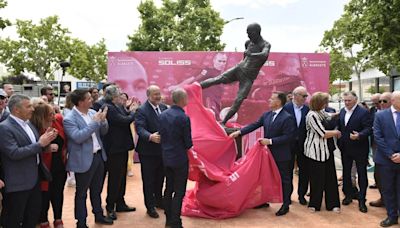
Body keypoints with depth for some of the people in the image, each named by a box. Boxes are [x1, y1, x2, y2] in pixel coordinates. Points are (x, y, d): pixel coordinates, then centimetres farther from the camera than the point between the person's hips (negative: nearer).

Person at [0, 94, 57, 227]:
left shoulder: (28, 124, 10)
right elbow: (14, 153, -26)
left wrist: (45, 140, -5)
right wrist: (40, 144, -23)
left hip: (34, 178, 8)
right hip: (18, 182, -8)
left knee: (34, 215, 21)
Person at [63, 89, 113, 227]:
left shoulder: (92, 112, 3)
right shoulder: (69, 119, -16)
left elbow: (103, 132, 9)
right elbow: (78, 138, -26)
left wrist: (103, 120, -12)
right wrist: (94, 122, -25)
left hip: (98, 155, 6)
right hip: (84, 160, -6)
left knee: (97, 189, 22)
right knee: (81, 193, 10)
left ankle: (99, 215, 38)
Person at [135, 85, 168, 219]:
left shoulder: (164, 107, 7)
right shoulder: (142, 110, -14)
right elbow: (140, 128, -25)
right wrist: (150, 136, -43)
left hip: (162, 149, 6)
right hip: (148, 151, -6)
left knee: (160, 177, 20)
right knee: (148, 180, 7)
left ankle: (158, 200, 40)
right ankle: (150, 206, 21)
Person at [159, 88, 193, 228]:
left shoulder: (163, 115, -1)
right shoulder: (184, 118, -18)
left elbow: (161, 135, 5)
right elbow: (189, 143, -13)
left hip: (166, 157, 7)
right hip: (180, 159, -6)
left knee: (169, 189, 16)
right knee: (179, 191, 3)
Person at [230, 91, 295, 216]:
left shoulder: (287, 118, -18)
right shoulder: (266, 115, 4)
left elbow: (288, 137, -21)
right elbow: (254, 125, 3)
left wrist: (270, 141, -23)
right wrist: (239, 132, -6)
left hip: (281, 155, -7)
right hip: (268, 153, 7)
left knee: (283, 179, 8)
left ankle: (285, 205, 21)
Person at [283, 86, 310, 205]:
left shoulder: (307, 109, 0)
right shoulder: (286, 107, -8)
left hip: (303, 144, 2)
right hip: (289, 143, -2)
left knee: (304, 170, 9)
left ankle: (302, 194, 25)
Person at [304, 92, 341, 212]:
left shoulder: (322, 113, 9)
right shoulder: (312, 115, -18)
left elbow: (330, 118, 32)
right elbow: (323, 133, -20)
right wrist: (336, 132, -6)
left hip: (326, 149, 8)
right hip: (316, 151, -8)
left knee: (330, 177, 9)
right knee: (317, 179, 4)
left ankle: (332, 203, 19)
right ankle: (315, 204, 21)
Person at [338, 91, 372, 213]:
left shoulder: (364, 112, -13)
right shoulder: (342, 111, 6)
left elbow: (368, 129, -18)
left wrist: (359, 135, -35)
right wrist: (339, 143, 7)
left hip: (359, 149, -6)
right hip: (345, 148, 6)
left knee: (362, 174, 4)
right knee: (346, 172, 15)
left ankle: (361, 200, 13)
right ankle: (348, 195, 31)